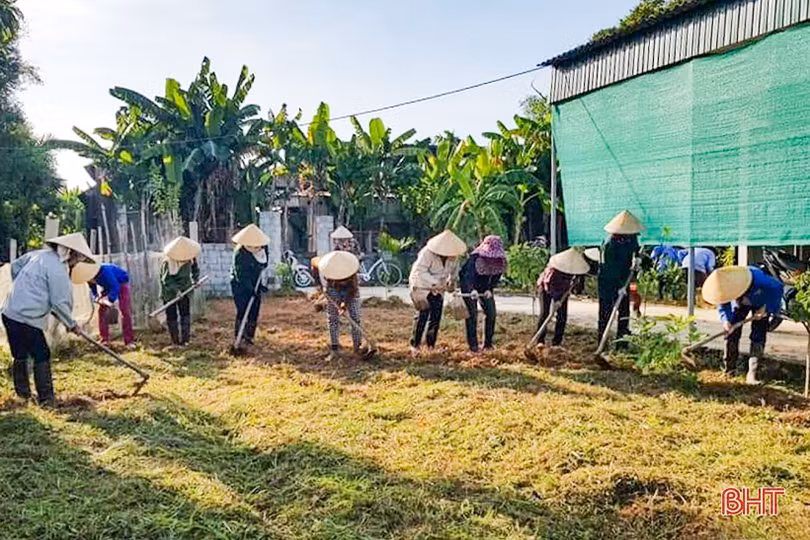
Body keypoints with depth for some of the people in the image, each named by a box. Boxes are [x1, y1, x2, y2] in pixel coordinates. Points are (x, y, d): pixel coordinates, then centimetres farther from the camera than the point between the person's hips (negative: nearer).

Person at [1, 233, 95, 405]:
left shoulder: (39, 254, 8)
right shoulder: (58, 270, -16)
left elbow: (15, 265, 23)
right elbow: (59, 303, -14)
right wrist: (71, 324, 0)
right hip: (26, 319, -9)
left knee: (20, 356, 18)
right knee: (42, 356, 1)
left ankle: (23, 393, 31)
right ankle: (46, 398, 6)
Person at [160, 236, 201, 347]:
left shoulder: (190, 259, -11)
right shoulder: (167, 264, -25)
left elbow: (195, 268, 9)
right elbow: (167, 280, -27)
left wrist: (195, 279, -3)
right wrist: (176, 290, -38)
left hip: (184, 291, 3)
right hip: (169, 293, -3)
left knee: (186, 314, 0)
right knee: (171, 317, 3)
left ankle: (185, 339, 5)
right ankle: (175, 340, 12)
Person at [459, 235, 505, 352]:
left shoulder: (500, 261, -15)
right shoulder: (475, 258, -30)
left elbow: (496, 277, -4)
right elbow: (468, 276, -38)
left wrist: (490, 289, -19)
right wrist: (472, 290, -54)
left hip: (485, 289, 5)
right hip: (469, 287, -5)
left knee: (491, 313, 0)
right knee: (472, 315, -8)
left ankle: (488, 343, 12)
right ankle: (473, 345, 0)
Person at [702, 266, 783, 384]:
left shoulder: (758, 278, -44)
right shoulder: (725, 285, -30)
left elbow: (778, 287, -27)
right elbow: (723, 304, -12)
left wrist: (766, 308, -27)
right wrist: (726, 319, -29)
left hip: (761, 304, -3)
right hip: (740, 304, 3)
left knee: (758, 337, -11)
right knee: (732, 333, -3)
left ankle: (751, 374, -8)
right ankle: (728, 370, 9)